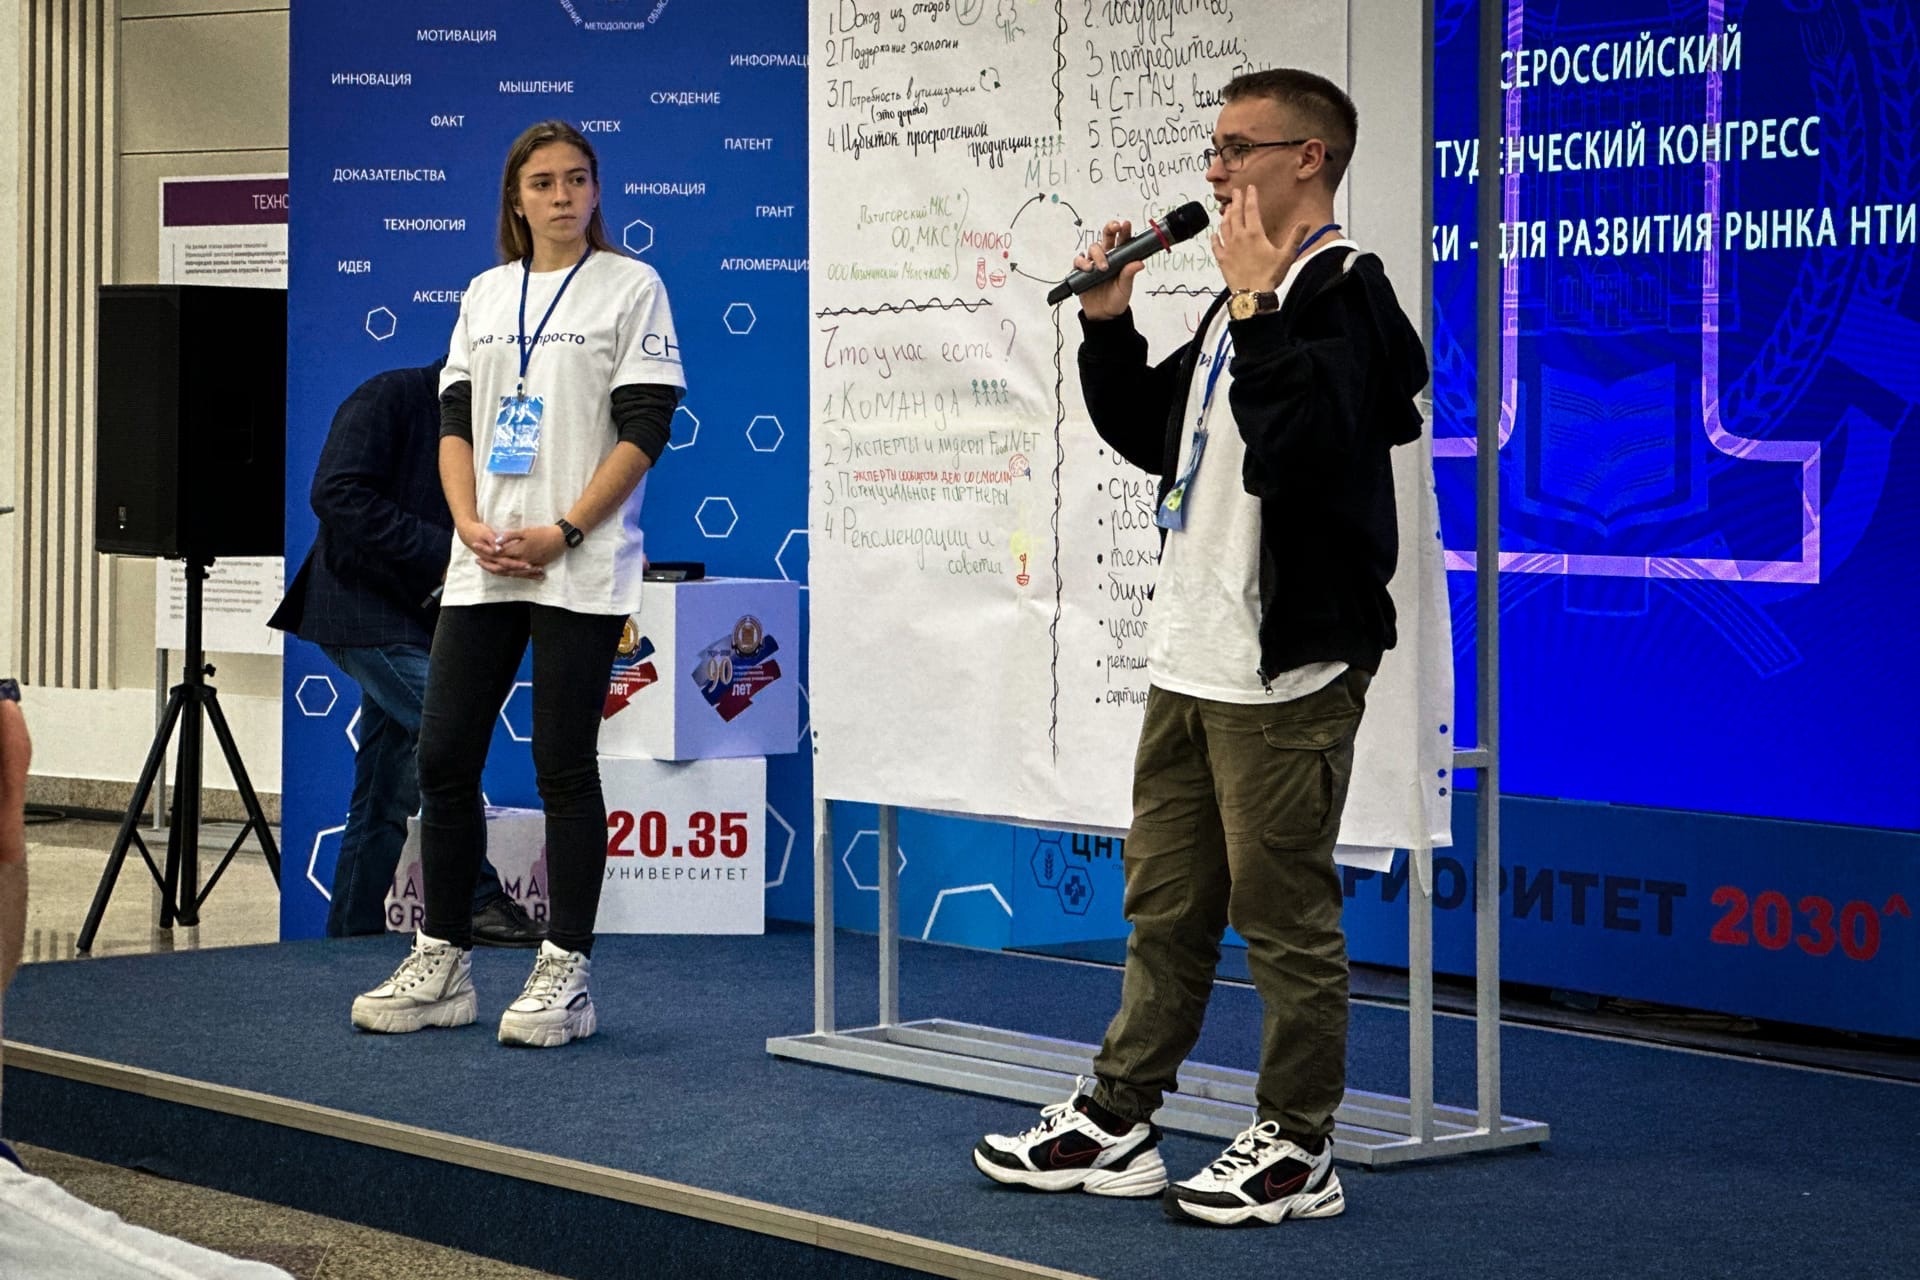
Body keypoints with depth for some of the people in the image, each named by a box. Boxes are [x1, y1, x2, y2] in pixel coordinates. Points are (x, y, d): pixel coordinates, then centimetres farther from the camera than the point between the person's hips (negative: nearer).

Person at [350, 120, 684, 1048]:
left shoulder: (632, 287, 0)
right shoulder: (485, 295, 15)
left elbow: (645, 429, -7)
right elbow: (454, 420, 12)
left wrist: (561, 532, -14)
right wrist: (471, 526, -6)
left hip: (580, 571, -5)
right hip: (482, 567, 5)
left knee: (564, 765, -2)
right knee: (443, 759, 3)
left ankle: (565, 975, 5)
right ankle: (440, 965, 13)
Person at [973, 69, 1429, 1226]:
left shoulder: (1342, 293, -11)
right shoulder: (1245, 299, 18)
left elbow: (1297, 445, -27)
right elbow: (1154, 436, 26)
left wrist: (1256, 304, -23)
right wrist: (1108, 324, 15)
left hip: (1286, 667, -10)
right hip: (1192, 657, 10)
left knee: (1284, 914, -2)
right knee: (1166, 906, 15)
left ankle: (1297, 1152, 8)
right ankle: (1116, 1124, 23)